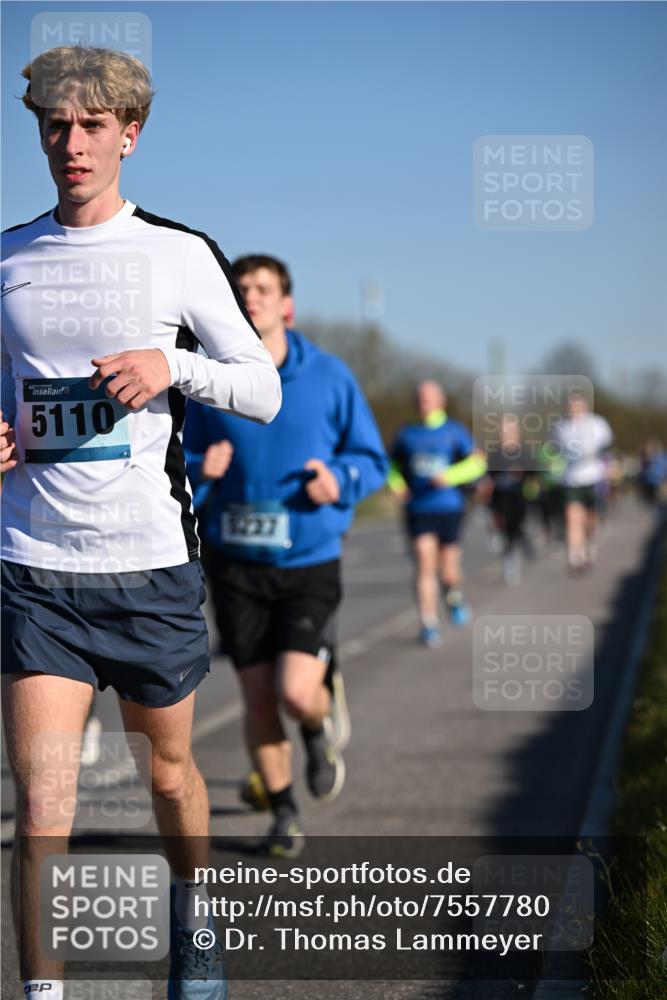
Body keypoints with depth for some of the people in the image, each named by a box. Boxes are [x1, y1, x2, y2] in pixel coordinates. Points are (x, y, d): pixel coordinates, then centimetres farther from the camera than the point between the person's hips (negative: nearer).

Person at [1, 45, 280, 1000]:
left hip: (152, 563, 0)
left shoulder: (181, 255, 1)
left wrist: (174, 366, -14)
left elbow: (265, 392, 4)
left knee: (169, 772, 16)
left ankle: (192, 916, 44)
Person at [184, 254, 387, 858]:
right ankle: (284, 813, 24)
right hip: (237, 564, 2)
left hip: (310, 562, -1)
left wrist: (340, 480, -16)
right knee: (258, 697, 3)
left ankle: (319, 731, 23)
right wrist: (200, 470, -14)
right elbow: (186, 461, 9)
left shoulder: (329, 376, -2)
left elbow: (372, 458, 5)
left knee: (297, 692, -15)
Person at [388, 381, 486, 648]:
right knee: (424, 564, -11)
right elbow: (394, 464, 20)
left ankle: (454, 596, 39)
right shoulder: (407, 433, 9)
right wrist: (396, 483, -1)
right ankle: (429, 625, -9)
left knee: (448, 570, 4)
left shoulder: (455, 431, 4)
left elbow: (477, 463, -3)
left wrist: (449, 476, -18)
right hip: (418, 508, 1)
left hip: (449, 507, -1)